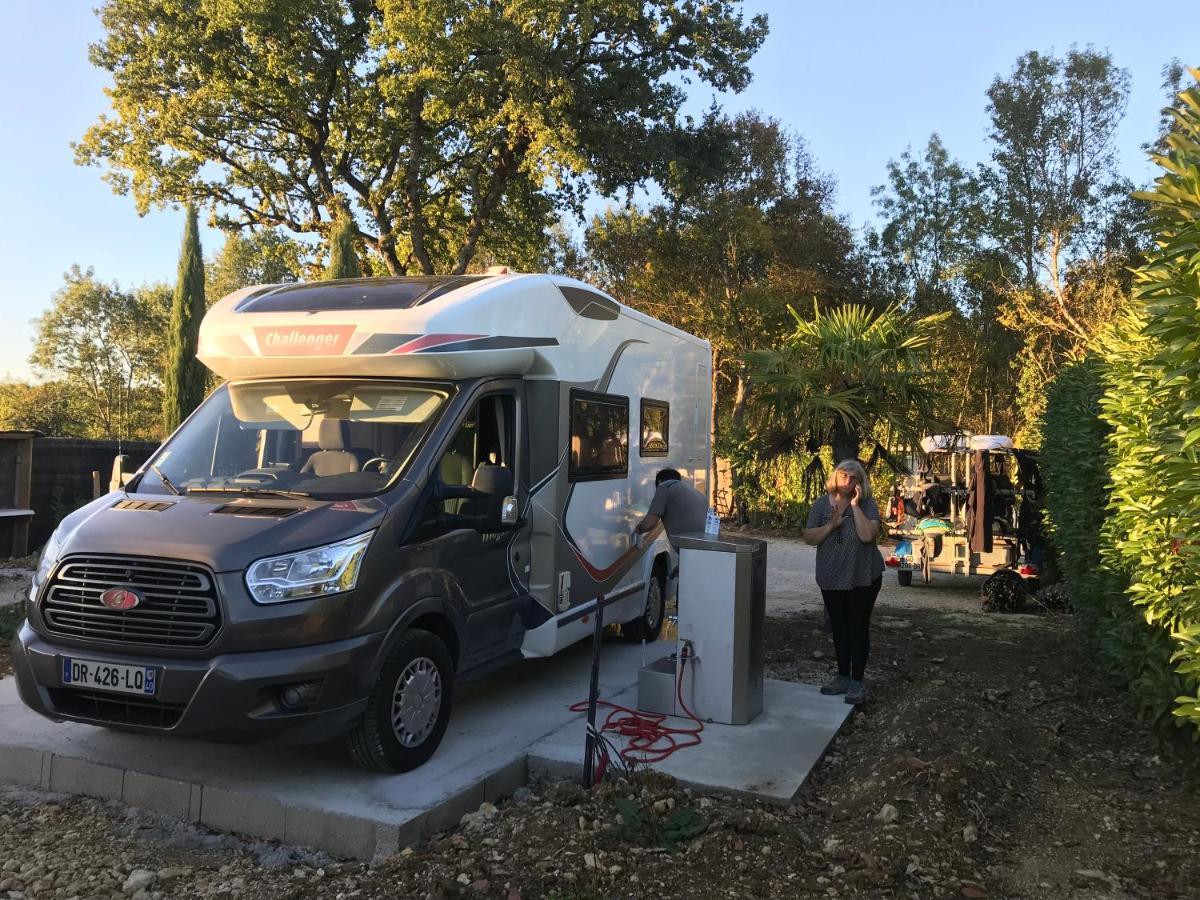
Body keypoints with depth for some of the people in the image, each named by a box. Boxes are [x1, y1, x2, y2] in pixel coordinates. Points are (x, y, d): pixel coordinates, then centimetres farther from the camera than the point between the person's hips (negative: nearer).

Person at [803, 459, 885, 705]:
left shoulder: (867, 504, -8)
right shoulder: (822, 504, 0)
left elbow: (867, 535, -23)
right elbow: (808, 538, -5)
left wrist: (855, 506, -21)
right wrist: (832, 524, -18)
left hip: (862, 577, -3)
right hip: (831, 579, 3)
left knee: (859, 628, 2)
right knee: (839, 628, 13)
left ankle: (857, 682, 11)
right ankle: (843, 677, 26)